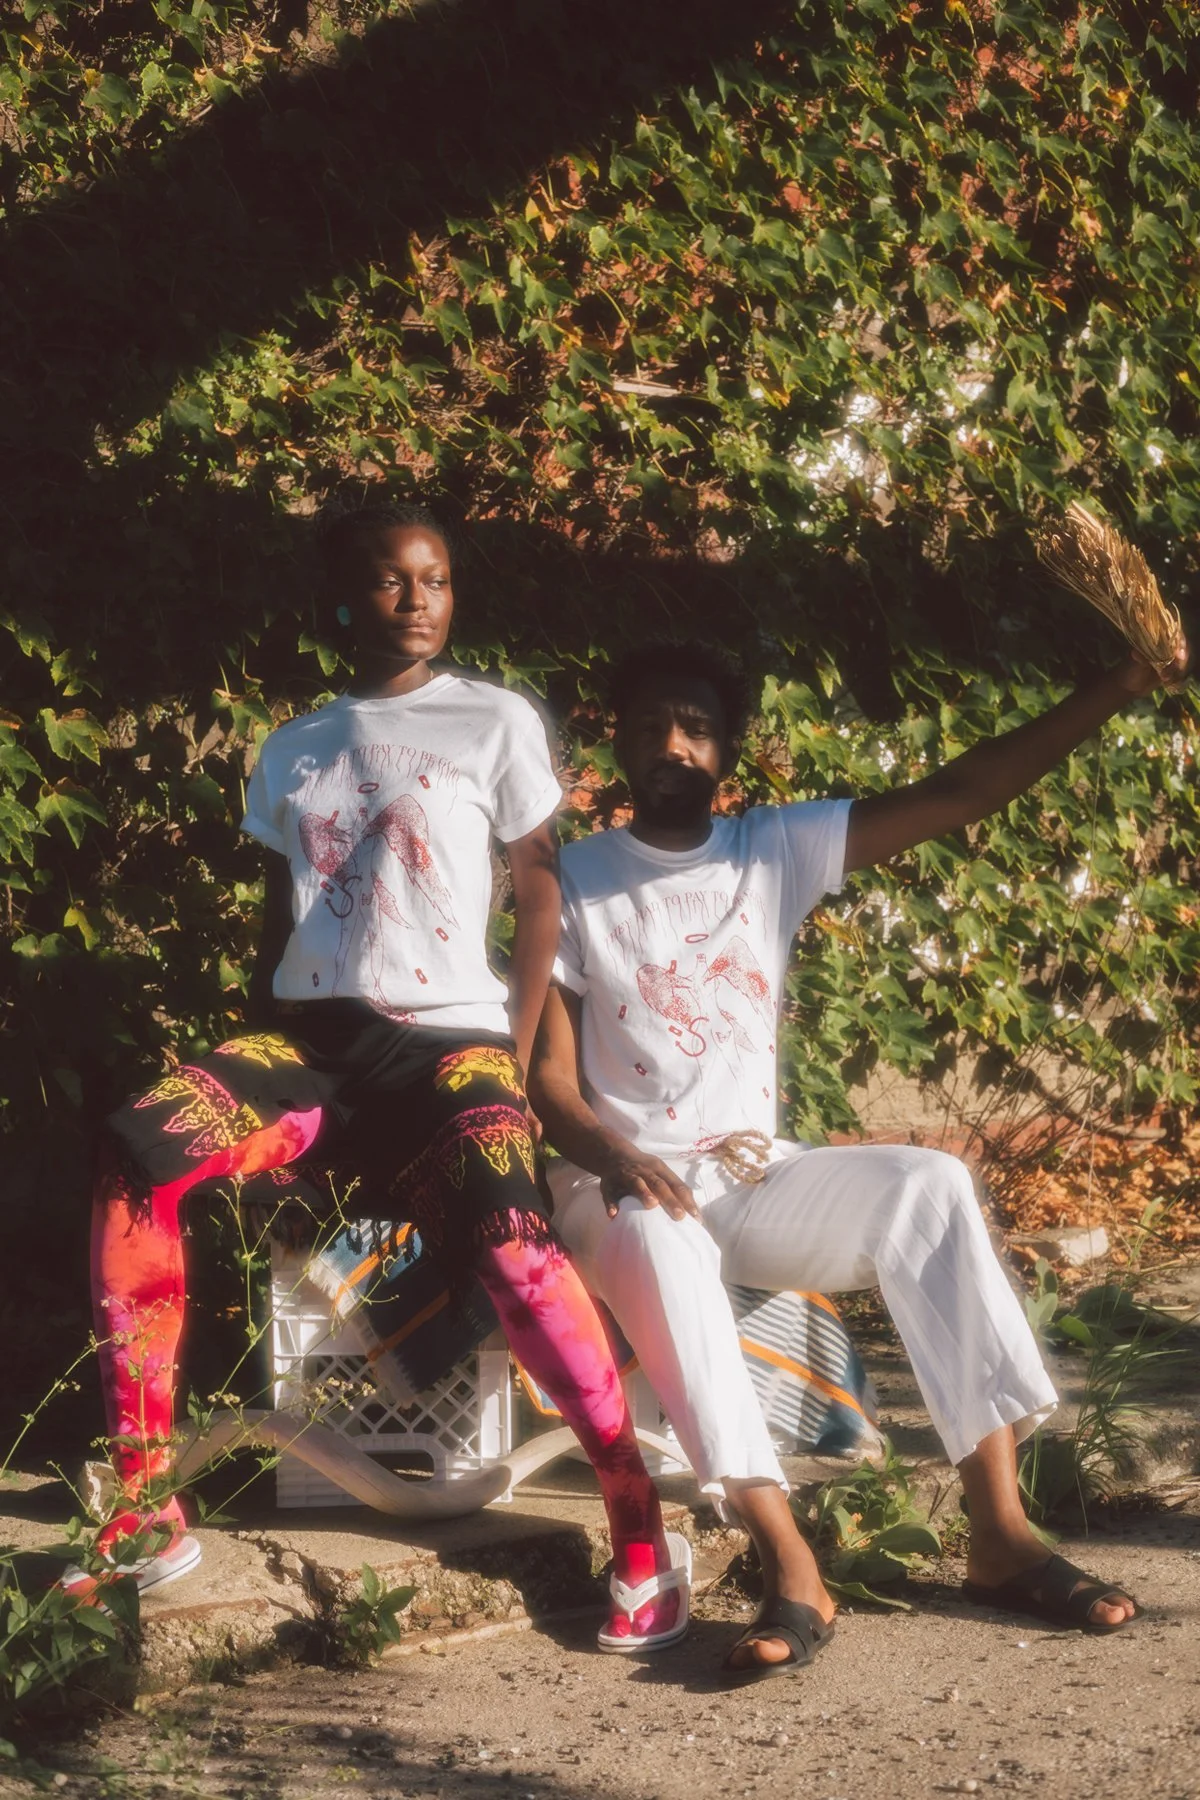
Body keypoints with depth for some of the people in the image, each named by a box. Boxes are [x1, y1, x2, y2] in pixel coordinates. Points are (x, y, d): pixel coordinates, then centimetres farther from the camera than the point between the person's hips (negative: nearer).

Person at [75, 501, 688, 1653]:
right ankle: (146, 1512, -21)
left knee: (508, 1240, -34)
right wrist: (255, 1071, 8)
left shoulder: (494, 723, 7)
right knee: (136, 1150, -26)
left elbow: (540, 895, 7)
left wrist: (514, 1057, -2)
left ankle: (641, 1528, -19)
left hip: (444, 1039, -4)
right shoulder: (292, 752, 18)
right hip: (311, 1037, 4)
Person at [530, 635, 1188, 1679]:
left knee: (925, 1185, -25)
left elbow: (959, 793, -3)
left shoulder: (776, 850, 7)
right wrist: (614, 1157, -26)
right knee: (658, 1234, -39)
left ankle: (1001, 1534, -29)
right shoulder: (574, 882, 1)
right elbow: (549, 1080, -4)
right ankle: (791, 1571, -46)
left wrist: (1118, 689, -13)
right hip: (622, 1187, -3)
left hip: (755, 1178, 3)